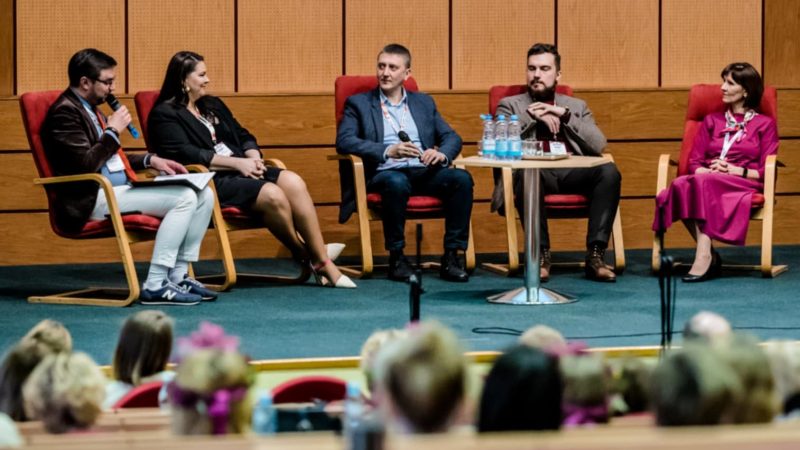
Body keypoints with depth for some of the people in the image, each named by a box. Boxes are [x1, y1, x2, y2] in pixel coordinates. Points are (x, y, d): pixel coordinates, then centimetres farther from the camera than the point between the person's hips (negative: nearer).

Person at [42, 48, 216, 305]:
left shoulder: (90, 109, 19)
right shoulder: (64, 112, -12)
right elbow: (86, 165, -21)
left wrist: (151, 160, 14)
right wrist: (113, 131, -9)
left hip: (120, 188, 10)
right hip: (92, 199, -10)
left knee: (204, 195, 1)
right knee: (184, 198, -24)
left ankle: (177, 276, 2)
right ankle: (155, 286, -23)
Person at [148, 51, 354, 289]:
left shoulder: (213, 105, 24)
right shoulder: (164, 115, -1)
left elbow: (243, 136, 22)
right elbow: (184, 153, -14)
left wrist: (254, 158, -2)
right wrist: (236, 163, -16)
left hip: (242, 170, 7)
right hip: (212, 180, -7)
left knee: (294, 182, -21)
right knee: (272, 195, -30)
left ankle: (323, 263, -24)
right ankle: (306, 258, -11)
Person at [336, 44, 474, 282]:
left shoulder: (424, 103, 23)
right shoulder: (359, 103, 12)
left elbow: (452, 137, 16)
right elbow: (344, 141, -4)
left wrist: (442, 153, -9)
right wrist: (388, 151, -18)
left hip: (424, 173, 4)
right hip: (384, 173, -4)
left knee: (462, 178, -26)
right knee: (397, 182, -39)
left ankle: (452, 256, -21)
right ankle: (396, 258, -24)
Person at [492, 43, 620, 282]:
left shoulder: (577, 106, 26)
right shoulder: (510, 105, 21)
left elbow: (598, 146, 9)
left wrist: (564, 115, 2)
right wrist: (533, 117, -4)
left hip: (572, 173, 2)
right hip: (535, 171, -2)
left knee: (609, 171, -30)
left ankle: (595, 255, -31)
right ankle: (541, 254, -33)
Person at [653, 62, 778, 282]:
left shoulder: (764, 124, 14)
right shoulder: (711, 121, 26)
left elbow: (765, 172, 4)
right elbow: (694, 162, 16)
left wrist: (735, 170, -12)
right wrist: (708, 170, -7)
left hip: (744, 184, -4)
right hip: (707, 179, 4)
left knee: (702, 183, -38)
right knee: (681, 185, -34)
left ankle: (704, 255, -46)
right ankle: (708, 255, -39)